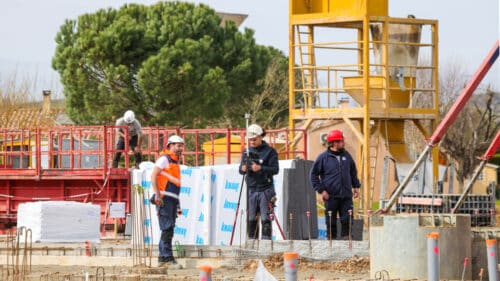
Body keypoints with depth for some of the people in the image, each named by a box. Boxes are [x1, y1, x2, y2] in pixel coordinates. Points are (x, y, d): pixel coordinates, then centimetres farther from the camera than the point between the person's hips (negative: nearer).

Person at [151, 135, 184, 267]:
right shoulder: (164, 159, -5)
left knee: (168, 230, 10)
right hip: (164, 199, -9)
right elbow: (153, 176, -15)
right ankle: (167, 257, -16)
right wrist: (157, 194, -23)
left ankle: (162, 258, 13)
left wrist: (177, 204, 22)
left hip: (172, 200, 9)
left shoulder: (175, 162, 22)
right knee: (167, 228, -13)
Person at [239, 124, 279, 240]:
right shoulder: (247, 152, 13)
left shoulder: (270, 151, -1)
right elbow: (240, 169, 11)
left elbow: (275, 169, -9)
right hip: (251, 190, 4)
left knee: (265, 219, -7)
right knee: (251, 219, 4)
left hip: (265, 190, -4)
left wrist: (261, 168, -24)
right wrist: (243, 169, -13)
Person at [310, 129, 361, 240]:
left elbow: (353, 172, 24)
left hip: (346, 195, 3)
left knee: (347, 219, -3)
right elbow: (314, 174, -1)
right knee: (331, 222, 2)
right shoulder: (323, 157, -4)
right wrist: (321, 190, -7)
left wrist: (356, 186, 17)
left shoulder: (346, 156, 10)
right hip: (331, 196, -3)